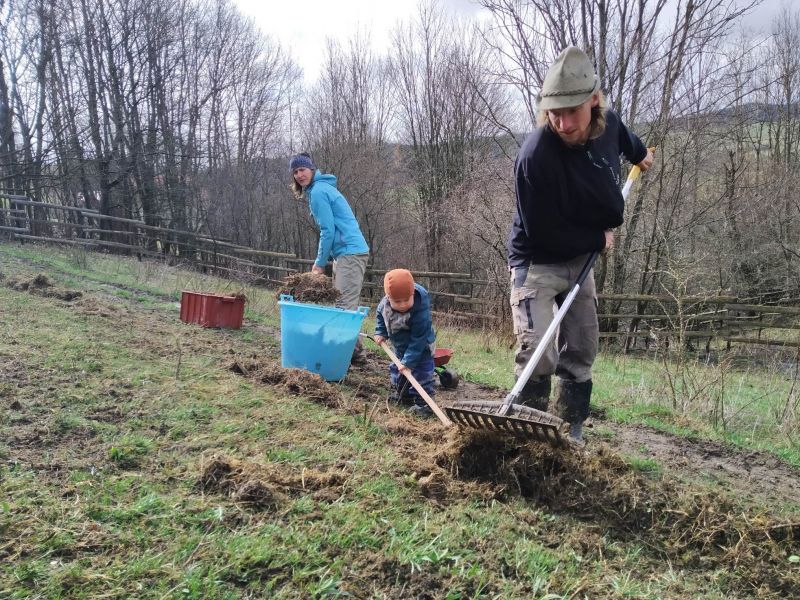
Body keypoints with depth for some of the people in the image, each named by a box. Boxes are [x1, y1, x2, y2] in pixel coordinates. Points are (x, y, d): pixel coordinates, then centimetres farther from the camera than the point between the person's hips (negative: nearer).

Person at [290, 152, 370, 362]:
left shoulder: (318, 191, -11)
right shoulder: (322, 187, 19)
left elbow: (328, 230, -14)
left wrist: (320, 263, -7)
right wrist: (322, 260, 19)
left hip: (350, 253, -11)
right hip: (350, 252, 11)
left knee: (345, 305, -12)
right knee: (343, 304, 13)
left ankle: (354, 351, -10)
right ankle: (353, 349, 18)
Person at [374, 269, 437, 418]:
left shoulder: (420, 310, -41)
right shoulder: (384, 303, -24)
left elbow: (419, 339, -35)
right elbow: (380, 315, 3)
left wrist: (408, 361, -35)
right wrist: (380, 332, -9)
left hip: (421, 346, -7)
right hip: (400, 346, 7)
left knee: (422, 369, -11)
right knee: (397, 367, 19)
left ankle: (422, 401, -2)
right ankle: (402, 393, 38)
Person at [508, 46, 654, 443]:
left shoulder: (607, 123, -11)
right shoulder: (536, 156, -32)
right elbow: (543, 234, -28)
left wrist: (639, 154, 38)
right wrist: (598, 239, -14)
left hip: (581, 258, 7)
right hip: (537, 263, -6)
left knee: (581, 351, 10)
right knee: (538, 354, -16)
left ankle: (570, 433, 22)